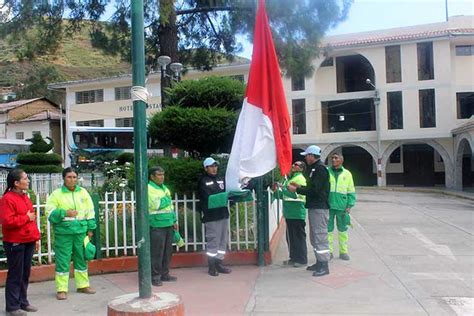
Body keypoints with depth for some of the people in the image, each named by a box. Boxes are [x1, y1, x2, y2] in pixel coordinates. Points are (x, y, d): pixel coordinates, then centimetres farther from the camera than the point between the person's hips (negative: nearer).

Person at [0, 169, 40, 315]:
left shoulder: (25, 197, 13)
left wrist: (36, 237, 15)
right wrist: (26, 218, -16)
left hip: (28, 242, 8)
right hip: (15, 243, -8)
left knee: (25, 274, 14)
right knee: (15, 275, 0)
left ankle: (23, 302, 26)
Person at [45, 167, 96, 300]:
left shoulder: (83, 192, 8)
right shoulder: (56, 194, -1)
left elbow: (90, 212, 9)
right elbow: (50, 212, -5)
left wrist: (90, 228, 6)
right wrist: (64, 213, -18)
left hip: (81, 231, 3)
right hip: (63, 232, -3)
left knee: (81, 258, 13)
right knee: (63, 260, 1)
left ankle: (83, 285, 26)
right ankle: (61, 289, 11)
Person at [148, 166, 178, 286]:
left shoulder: (164, 188, 18)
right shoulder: (148, 188, -8)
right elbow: (156, 205, -20)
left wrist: (174, 220, 16)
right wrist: (166, 199, -3)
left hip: (168, 225, 8)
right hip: (156, 226, -8)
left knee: (168, 251, 12)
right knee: (156, 253, -4)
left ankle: (164, 274, 23)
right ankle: (155, 277, 5)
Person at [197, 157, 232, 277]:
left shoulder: (220, 179, 18)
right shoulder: (203, 181, -3)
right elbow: (207, 197, -15)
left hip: (223, 214, 7)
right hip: (211, 216, -7)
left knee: (223, 239, 10)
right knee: (212, 240, -3)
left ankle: (219, 263, 20)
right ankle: (212, 266, 6)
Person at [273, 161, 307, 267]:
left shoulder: (300, 178, -8)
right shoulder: (289, 179, 19)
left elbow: (296, 194, -20)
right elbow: (284, 195, 21)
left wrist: (282, 189, -21)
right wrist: (277, 191, 4)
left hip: (297, 213, -9)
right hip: (289, 213, 9)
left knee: (299, 236, -3)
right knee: (290, 236, 13)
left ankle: (302, 259, 5)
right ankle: (294, 257, 23)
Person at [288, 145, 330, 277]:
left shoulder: (320, 169, -15)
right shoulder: (314, 168, 17)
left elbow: (313, 190, -21)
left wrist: (296, 190, -13)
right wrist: (300, 187, 11)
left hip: (319, 208, -10)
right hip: (313, 207, 10)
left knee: (320, 236, -7)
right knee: (314, 237, 15)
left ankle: (324, 266, -3)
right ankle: (319, 262, 23)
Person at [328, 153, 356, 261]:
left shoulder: (347, 174, 7)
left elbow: (351, 191, 9)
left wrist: (349, 206, 0)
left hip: (342, 206, 1)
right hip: (328, 205, -1)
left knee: (342, 229, 9)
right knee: (328, 229, 4)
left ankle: (343, 251, 21)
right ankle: (329, 251, 14)